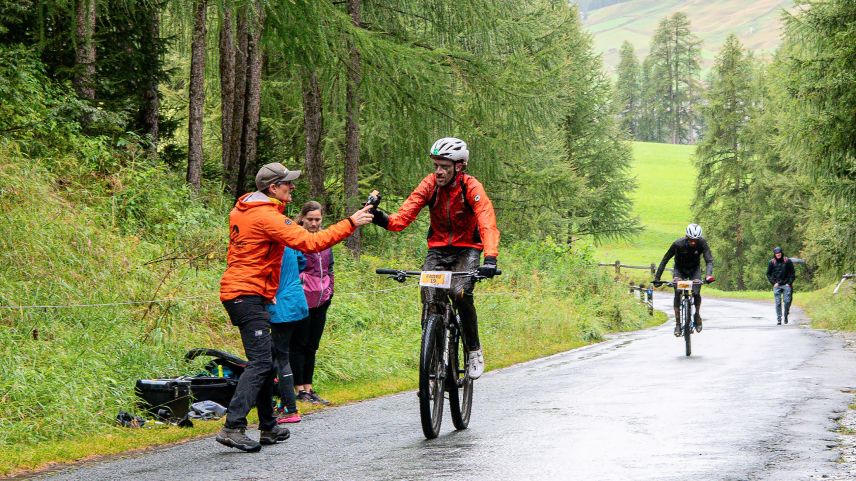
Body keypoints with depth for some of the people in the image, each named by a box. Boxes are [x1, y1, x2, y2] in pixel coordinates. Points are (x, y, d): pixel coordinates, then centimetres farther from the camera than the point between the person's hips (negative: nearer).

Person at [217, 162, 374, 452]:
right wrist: (350, 224, -21)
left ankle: (268, 428, 20)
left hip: (236, 290, 11)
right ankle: (232, 428, -23)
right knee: (259, 362, -15)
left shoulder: (241, 210, 15)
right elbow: (310, 243, -24)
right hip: (248, 295, -11)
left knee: (264, 362, 15)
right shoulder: (268, 217, -17)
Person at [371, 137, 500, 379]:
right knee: (430, 302, -15)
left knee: (461, 294, -28)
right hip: (438, 250, 3)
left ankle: (474, 351, -8)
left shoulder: (471, 187, -19)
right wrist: (386, 220, -42)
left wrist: (490, 259, -47)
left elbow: (488, 225, -31)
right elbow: (406, 213, -19)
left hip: (466, 249, -3)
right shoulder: (430, 184, -10)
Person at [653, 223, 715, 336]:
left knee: (696, 293, -20)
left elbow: (709, 260, -28)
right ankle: (677, 323, -15)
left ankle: (697, 314, 10)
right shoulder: (678, 244, -29)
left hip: (694, 269, 1)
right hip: (680, 270, -1)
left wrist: (709, 275, -47)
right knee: (678, 292, -23)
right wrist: (657, 277, -26)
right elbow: (665, 260, -20)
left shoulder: (702, 243, -26)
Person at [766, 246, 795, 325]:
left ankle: (786, 316, 19)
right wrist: (773, 283, -2)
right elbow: (768, 274, 9)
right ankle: (779, 320, 2)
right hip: (777, 286, 0)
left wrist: (789, 283, -4)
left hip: (786, 285, 0)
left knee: (787, 301, -4)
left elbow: (792, 273, 5)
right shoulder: (772, 262, 2)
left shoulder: (787, 261, 0)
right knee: (778, 303, -2)